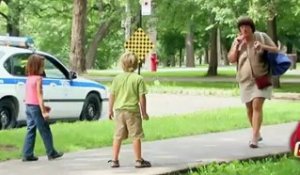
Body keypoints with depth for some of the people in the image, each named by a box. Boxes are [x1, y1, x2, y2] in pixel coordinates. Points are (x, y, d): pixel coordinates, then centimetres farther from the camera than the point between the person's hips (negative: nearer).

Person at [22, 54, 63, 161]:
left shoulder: (29, 78, 11)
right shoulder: (38, 78, -13)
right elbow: (39, 95, -17)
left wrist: (43, 107, 19)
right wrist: (43, 111, -17)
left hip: (28, 106, 8)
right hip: (35, 107, -8)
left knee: (31, 130, 9)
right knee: (45, 131, 2)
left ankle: (27, 155, 6)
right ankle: (51, 153, 9)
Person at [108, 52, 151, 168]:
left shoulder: (117, 78, 2)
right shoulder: (138, 79, -7)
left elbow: (112, 95, 4)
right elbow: (142, 97, -9)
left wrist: (110, 110, 14)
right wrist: (144, 112, 1)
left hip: (119, 110, 4)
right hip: (133, 111, -3)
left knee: (118, 136, 11)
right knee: (136, 136, 4)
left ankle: (114, 160, 13)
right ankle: (138, 160, 8)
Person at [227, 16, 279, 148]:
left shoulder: (261, 37, -3)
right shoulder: (237, 41, 4)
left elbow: (276, 50, -1)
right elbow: (231, 59, 0)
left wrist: (263, 47, -19)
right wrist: (237, 46, -13)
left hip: (261, 78, -4)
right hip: (245, 80, 4)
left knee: (257, 106, -16)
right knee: (249, 108, 10)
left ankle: (254, 138, -19)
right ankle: (257, 134, 30)